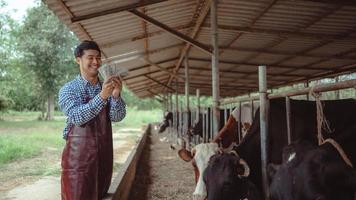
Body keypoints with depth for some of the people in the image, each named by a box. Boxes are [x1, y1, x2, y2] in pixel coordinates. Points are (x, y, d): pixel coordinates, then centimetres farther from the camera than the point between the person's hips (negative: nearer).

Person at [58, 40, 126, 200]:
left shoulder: (107, 88, 7)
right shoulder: (68, 89, -4)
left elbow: (117, 117, -3)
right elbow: (76, 117, -19)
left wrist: (116, 95, -21)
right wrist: (102, 96, -30)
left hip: (104, 153, 5)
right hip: (79, 154, -4)